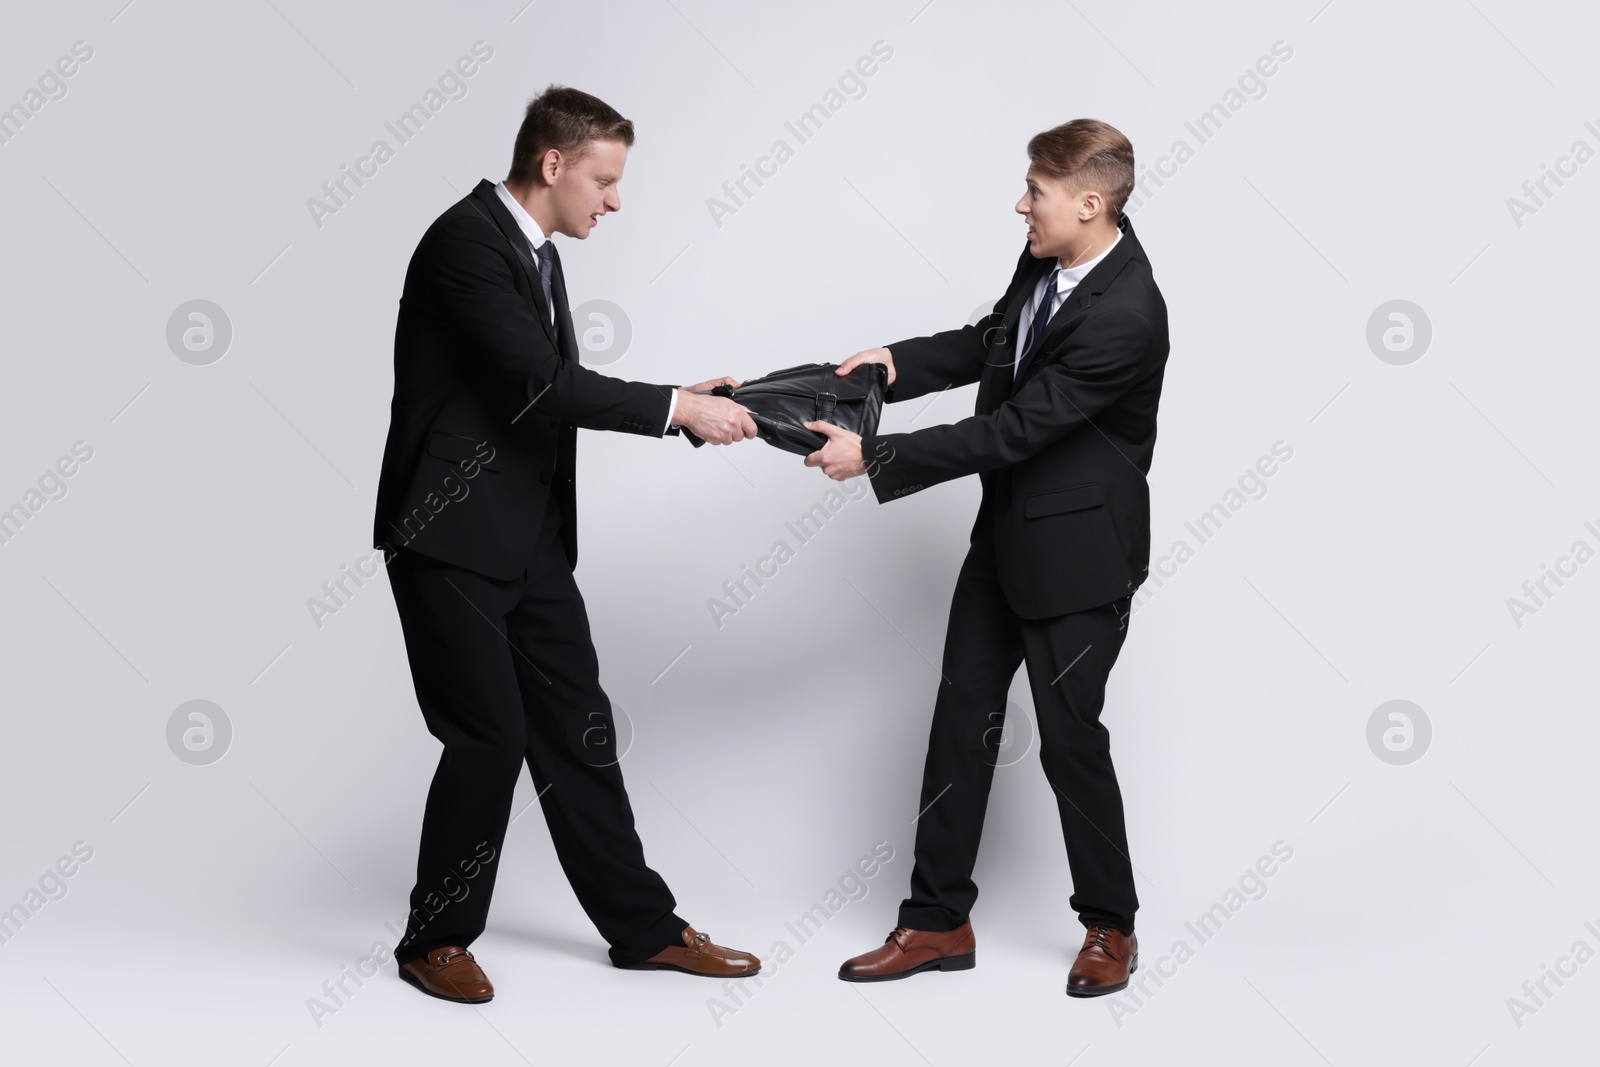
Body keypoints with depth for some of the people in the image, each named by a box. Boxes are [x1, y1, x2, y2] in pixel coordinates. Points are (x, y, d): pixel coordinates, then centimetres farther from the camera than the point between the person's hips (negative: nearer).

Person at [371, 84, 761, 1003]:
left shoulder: (536, 253, 14)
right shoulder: (467, 240, -16)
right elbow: (540, 384, -25)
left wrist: (682, 404, 7)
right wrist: (676, 408, -20)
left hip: (530, 543, 9)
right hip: (451, 540, -9)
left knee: (577, 729, 11)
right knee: (491, 736, -4)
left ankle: (643, 926, 20)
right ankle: (437, 939, 14)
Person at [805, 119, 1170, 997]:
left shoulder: (1124, 316, -28)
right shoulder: (1048, 258, -2)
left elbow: (1011, 429, -27)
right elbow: (991, 342, 16)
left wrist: (873, 457, -24)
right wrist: (898, 363, -1)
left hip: (1079, 547, -8)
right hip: (1009, 529, 9)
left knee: (1069, 733, 2)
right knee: (962, 717, 9)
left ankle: (1109, 926, 24)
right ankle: (938, 923, 19)